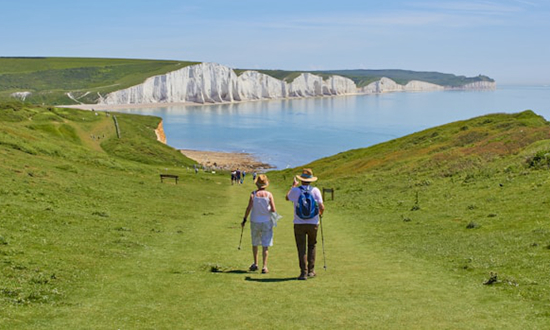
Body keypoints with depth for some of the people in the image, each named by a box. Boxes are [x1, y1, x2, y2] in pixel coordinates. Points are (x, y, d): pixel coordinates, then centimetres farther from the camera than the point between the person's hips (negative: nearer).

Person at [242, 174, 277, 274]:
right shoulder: (269, 195, -7)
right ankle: (264, 266, -3)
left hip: (255, 221, 1)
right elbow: (273, 210, -11)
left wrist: (244, 219, -4)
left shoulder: (253, 194, -6)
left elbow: (249, 208, -13)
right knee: (265, 246, 2)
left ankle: (255, 264, 25)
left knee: (255, 244, 18)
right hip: (266, 222, -1)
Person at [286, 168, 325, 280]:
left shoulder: (295, 190, -5)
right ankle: (311, 271, 18)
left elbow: (287, 197, 17)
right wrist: (320, 213, 16)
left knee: (301, 249, 3)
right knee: (311, 246, 18)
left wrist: (293, 186, 29)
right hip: (313, 223, 1)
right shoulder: (315, 190, -4)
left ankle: (304, 272, -2)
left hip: (299, 224, -1)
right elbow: (321, 207, -7)